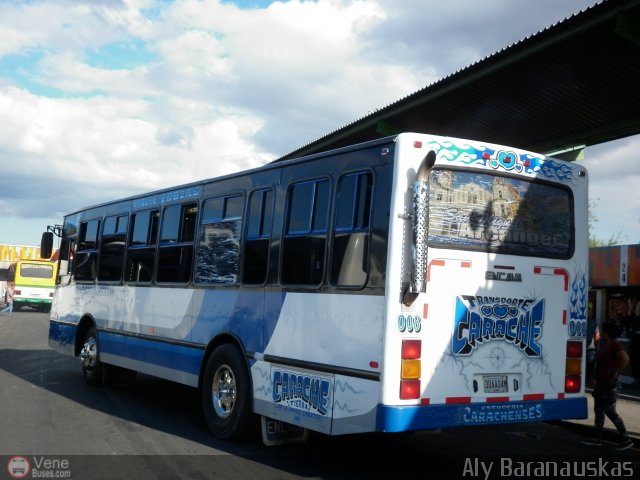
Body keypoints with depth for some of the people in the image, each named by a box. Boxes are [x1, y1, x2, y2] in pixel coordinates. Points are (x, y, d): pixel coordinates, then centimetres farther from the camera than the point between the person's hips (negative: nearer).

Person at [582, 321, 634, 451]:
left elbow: (625, 359, -33)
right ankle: (597, 438, 20)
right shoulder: (604, 345, 12)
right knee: (598, 410, 12)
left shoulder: (615, 345, -17)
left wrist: (616, 372, -24)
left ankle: (626, 439, 4)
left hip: (610, 383, -10)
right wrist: (595, 378, 17)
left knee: (610, 411, -6)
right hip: (601, 382, 10)